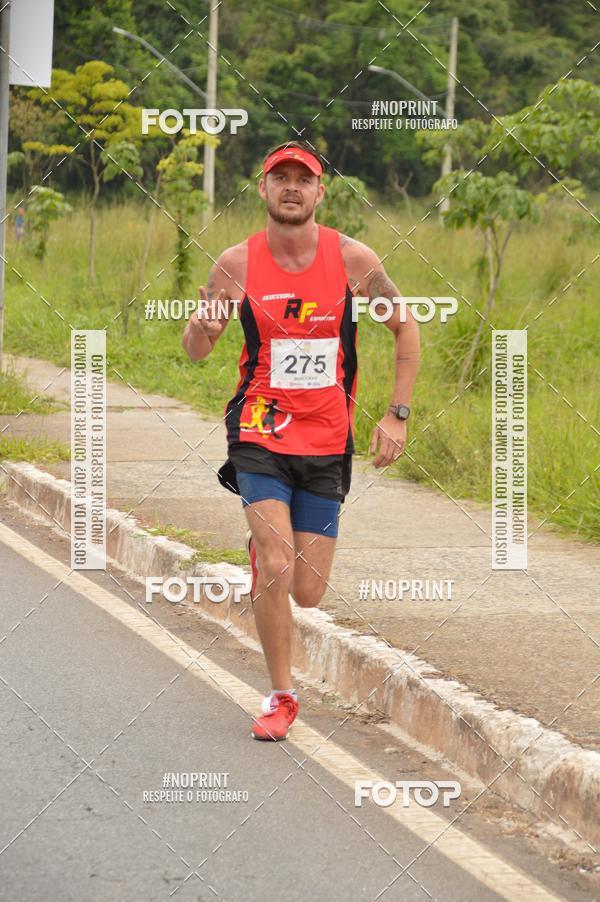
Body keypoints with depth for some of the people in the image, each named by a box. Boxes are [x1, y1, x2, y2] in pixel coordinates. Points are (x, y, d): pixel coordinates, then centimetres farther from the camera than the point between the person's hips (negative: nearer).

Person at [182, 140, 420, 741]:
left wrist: (397, 414, 2)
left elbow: (405, 329, 8)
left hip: (326, 443, 1)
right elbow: (196, 351, 3)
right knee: (276, 570, -20)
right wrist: (204, 322, -21)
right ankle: (282, 697, 0)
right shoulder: (237, 263, -6)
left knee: (307, 595, 3)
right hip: (260, 435, -1)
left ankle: (264, 545, 40)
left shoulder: (353, 259, -6)